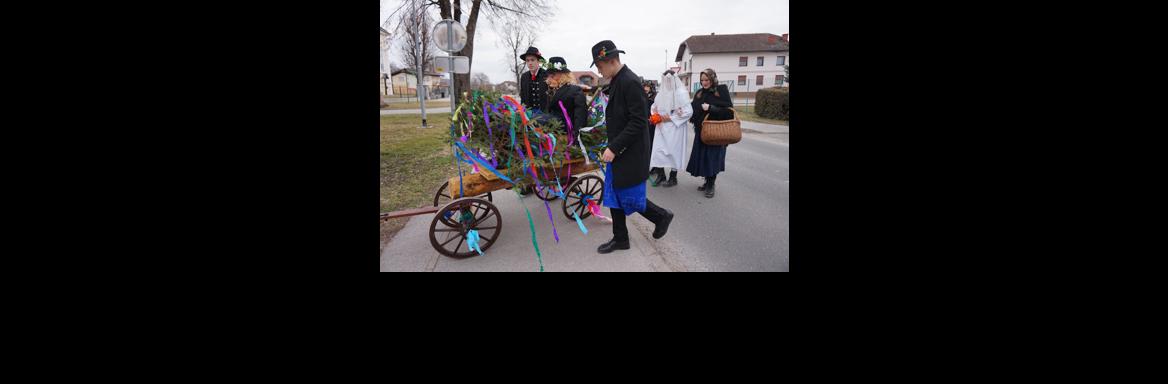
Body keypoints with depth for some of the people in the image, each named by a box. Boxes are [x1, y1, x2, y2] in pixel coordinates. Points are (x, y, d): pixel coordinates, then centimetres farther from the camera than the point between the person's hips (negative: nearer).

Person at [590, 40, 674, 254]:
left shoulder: (630, 82, -19)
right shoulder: (616, 81, 9)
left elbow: (638, 121, -23)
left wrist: (614, 148, -23)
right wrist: (612, 148, 14)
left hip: (630, 153, -9)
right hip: (617, 151, 9)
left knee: (630, 199, 1)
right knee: (613, 195, 12)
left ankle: (661, 216, 24)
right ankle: (620, 239, 23)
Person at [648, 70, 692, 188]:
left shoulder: (681, 93, -10)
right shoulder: (661, 93, 9)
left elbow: (689, 111, -15)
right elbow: (654, 107, 24)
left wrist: (671, 118, -16)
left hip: (674, 128, -6)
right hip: (661, 127, 6)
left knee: (673, 151, 1)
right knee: (659, 150, 4)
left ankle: (673, 178, 14)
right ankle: (661, 175, 16)